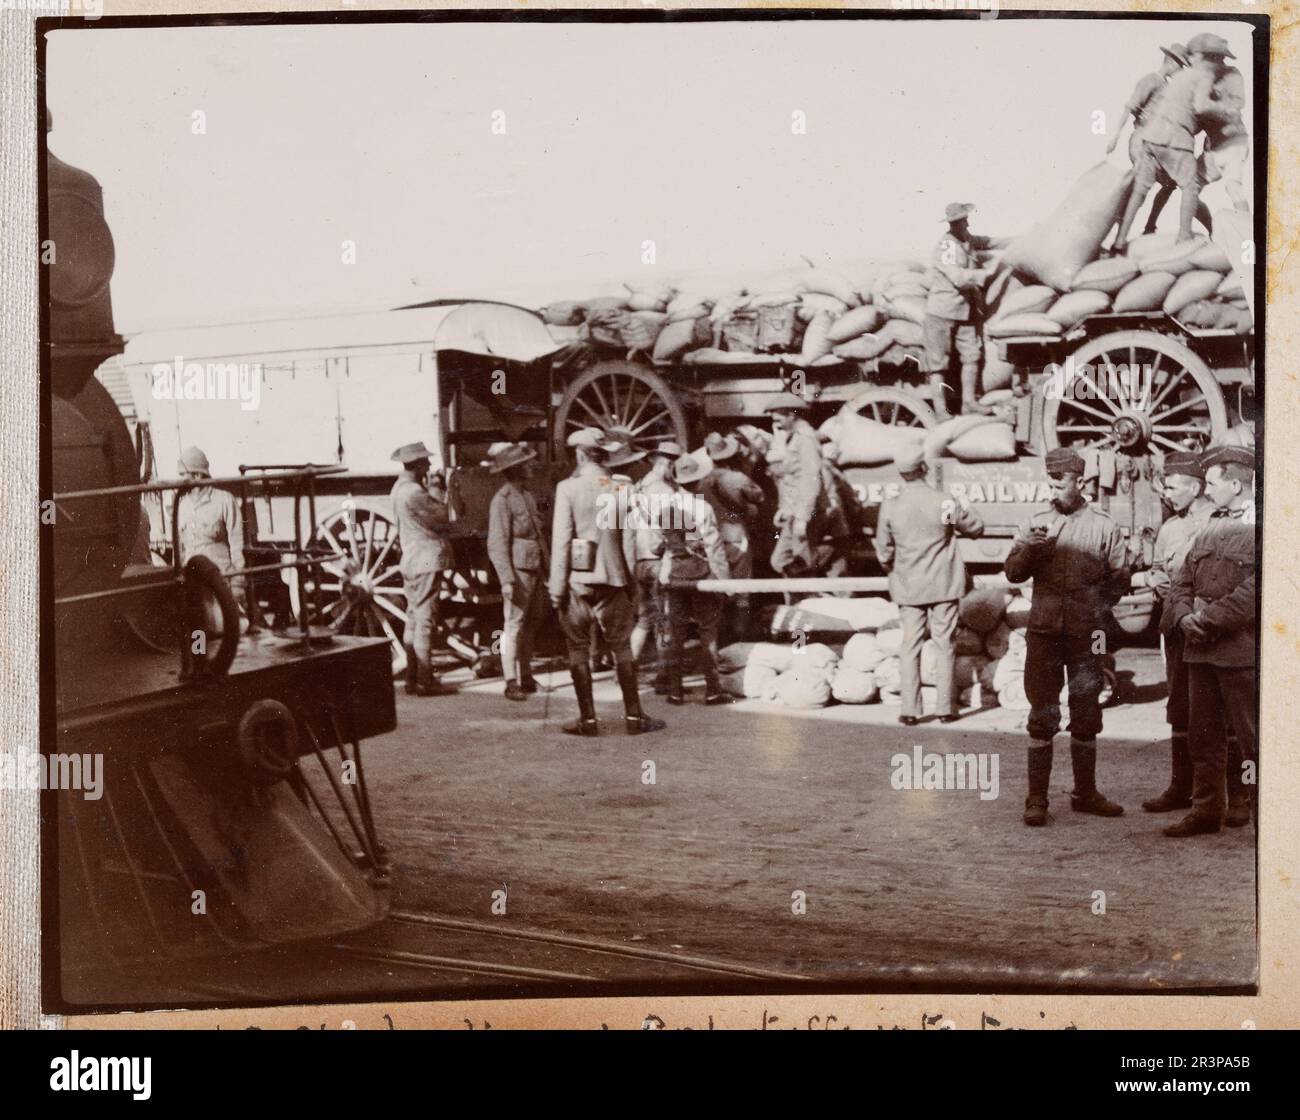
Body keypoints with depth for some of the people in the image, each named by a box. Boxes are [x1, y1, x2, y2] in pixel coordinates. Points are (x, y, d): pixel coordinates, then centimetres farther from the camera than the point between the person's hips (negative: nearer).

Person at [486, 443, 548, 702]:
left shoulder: (528, 496, 16)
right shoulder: (502, 500, -11)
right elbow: (497, 544, -15)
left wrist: (547, 568, 16)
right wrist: (507, 579, -21)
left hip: (535, 570, 9)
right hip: (518, 570, -8)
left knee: (532, 622, 12)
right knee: (514, 625, -6)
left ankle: (526, 677, 21)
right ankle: (511, 683, -3)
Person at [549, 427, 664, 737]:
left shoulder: (568, 488, -6)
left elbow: (562, 539, -8)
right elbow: (627, 540, 4)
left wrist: (557, 585, -5)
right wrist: (631, 582, 12)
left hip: (577, 580, -2)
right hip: (611, 579, 3)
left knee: (578, 649, 6)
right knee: (621, 647, 10)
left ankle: (588, 719, 6)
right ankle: (634, 716, 11)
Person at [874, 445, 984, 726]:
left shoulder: (890, 506, -9)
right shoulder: (944, 502, -12)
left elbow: (884, 553, -2)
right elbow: (976, 528, 1)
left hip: (908, 587, 1)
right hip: (944, 586, -1)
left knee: (910, 646, 8)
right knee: (945, 645, 9)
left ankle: (910, 710, 7)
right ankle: (946, 708, 12)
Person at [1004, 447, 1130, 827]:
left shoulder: (1103, 527, 4)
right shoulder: (1037, 524, 9)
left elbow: (1120, 577, 7)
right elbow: (1013, 572, 5)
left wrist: (1099, 607, -6)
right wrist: (1028, 549, -13)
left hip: (1085, 635, 0)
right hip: (1044, 632, 0)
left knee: (1086, 716, 9)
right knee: (1042, 716, 0)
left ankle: (1085, 794, 21)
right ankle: (1037, 799, 4)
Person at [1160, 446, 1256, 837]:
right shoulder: (1210, 528, 16)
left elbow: (1253, 590, -19)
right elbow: (1184, 580, 15)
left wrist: (1209, 618, -17)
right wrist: (1184, 616, -3)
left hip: (1241, 650, -7)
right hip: (1200, 648, 8)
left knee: (1249, 736, 0)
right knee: (1202, 735, 13)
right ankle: (1206, 809, 22)